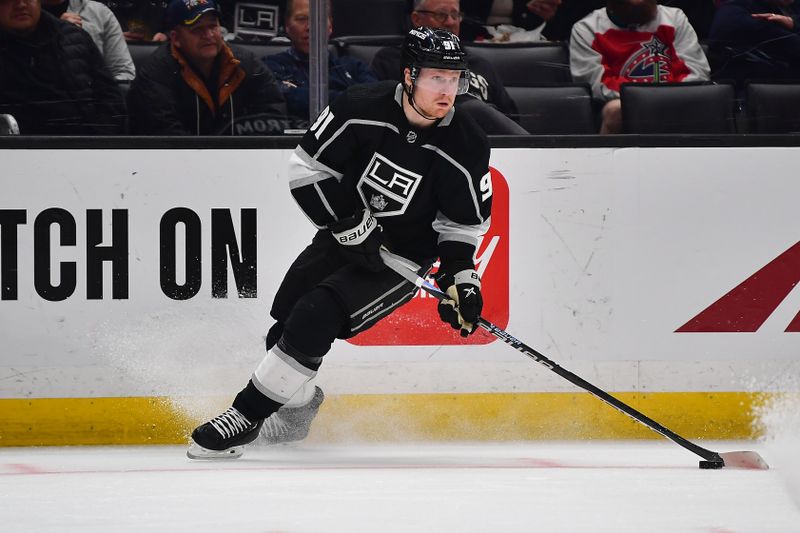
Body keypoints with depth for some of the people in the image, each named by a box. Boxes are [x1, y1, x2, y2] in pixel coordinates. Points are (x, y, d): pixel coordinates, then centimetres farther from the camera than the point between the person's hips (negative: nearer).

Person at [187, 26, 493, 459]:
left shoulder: (466, 147, -16)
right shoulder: (359, 110, -18)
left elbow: (463, 224, -2)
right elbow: (307, 168, -10)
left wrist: (461, 277, -14)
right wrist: (350, 223, -19)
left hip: (402, 258, -3)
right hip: (343, 239, 3)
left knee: (312, 321, -20)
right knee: (285, 324, 10)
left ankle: (245, 418, -10)